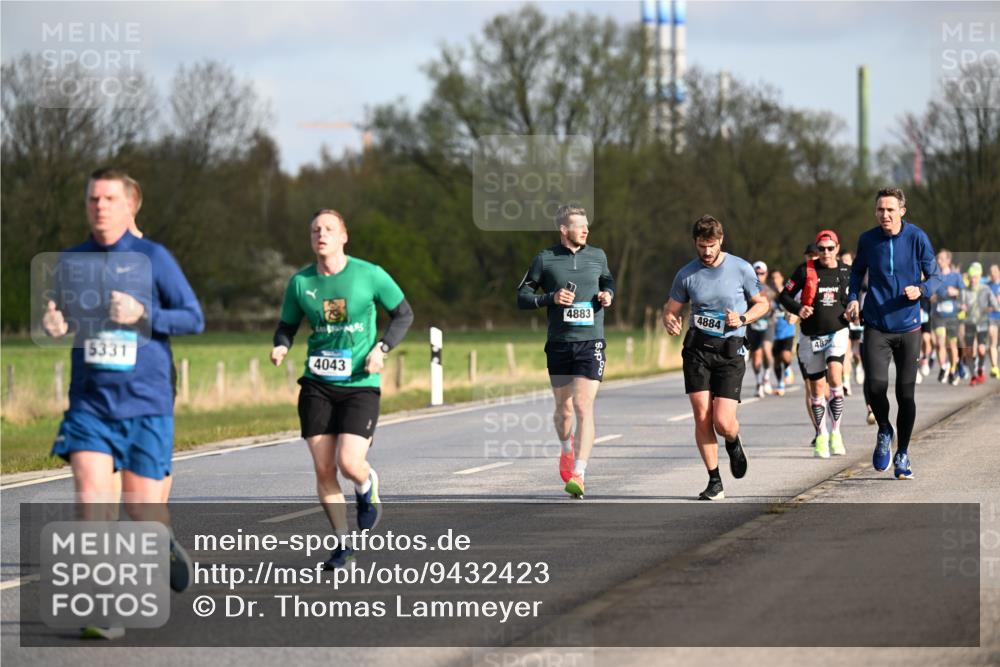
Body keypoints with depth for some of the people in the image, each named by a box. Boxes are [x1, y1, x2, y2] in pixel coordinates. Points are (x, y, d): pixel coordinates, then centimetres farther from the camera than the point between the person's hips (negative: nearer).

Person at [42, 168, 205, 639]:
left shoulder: (152, 258, -3)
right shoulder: (71, 261, 8)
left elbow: (194, 318, -2)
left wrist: (143, 315, -17)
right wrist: (55, 325, -2)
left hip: (146, 403, -2)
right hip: (89, 401, 2)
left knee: (142, 507, 0)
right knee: (91, 493, -16)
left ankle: (167, 542, 38)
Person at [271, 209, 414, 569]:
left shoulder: (369, 275, -5)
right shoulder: (300, 282, 2)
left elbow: (404, 313, 5)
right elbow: (287, 325, 14)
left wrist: (381, 348, -9)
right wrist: (280, 347, -8)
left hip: (361, 383, -3)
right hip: (317, 385, 3)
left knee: (349, 463, -17)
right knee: (323, 469, -1)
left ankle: (367, 486, 22)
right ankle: (343, 546, 14)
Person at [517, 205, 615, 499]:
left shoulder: (597, 256, 8)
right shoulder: (545, 259, 1)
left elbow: (608, 281, 27)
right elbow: (522, 297, 2)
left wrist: (608, 295, 5)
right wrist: (551, 298, -14)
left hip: (591, 342, 0)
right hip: (559, 344, 0)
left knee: (583, 406, -14)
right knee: (563, 408, 11)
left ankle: (578, 475, -18)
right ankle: (567, 449, 44)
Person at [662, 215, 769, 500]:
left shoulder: (741, 269, -1)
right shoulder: (686, 274, 5)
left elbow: (763, 303, 10)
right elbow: (670, 310, 12)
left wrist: (743, 319, -10)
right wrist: (670, 322, -12)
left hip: (730, 351, -2)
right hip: (697, 348, 2)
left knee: (723, 422, -11)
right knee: (702, 417, -8)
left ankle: (734, 443, 28)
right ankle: (715, 482, 5)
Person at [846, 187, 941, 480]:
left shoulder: (917, 238, -7)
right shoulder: (867, 239, -1)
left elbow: (935, 276, -1)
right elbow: (857, 270, 18)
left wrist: (920, 289, -22)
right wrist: (853, 298, 2)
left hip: (908, 326, 0)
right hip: (877, 326, 0)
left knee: (906, 393, 3)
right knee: (875, 386, -16)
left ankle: (902, 454, 20)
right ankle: (884, 431, 15)